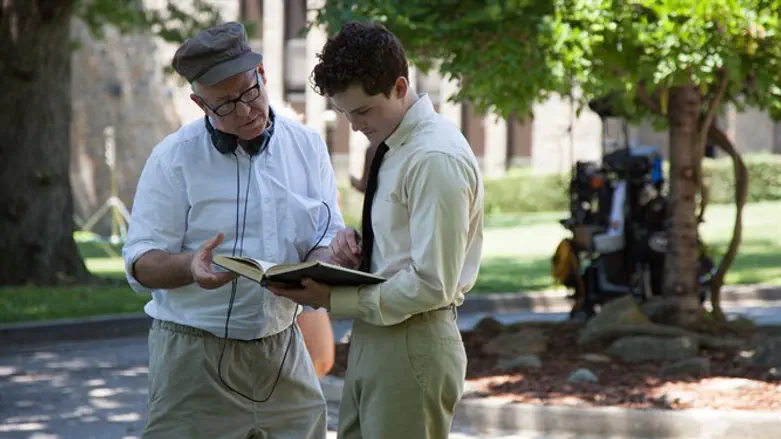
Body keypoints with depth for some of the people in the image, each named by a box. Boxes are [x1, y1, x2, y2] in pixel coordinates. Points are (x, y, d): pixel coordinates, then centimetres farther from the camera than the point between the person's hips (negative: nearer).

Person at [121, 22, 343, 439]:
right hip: (196, 356, -3)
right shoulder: (174, 157, -6)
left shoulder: (307, 146, 5)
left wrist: (325, 259, -16)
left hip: (283, 352, 4)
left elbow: (327, 238, 8)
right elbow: (140, 263, -6)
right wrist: (191, 266, -28)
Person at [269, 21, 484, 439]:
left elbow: (432, 285, -22)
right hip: (373, 338, 9)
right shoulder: (393, 145, 11)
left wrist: (335, 299, -17)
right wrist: (352, 245, 1)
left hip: (412, 346, -9)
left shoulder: (435, 159, -19)